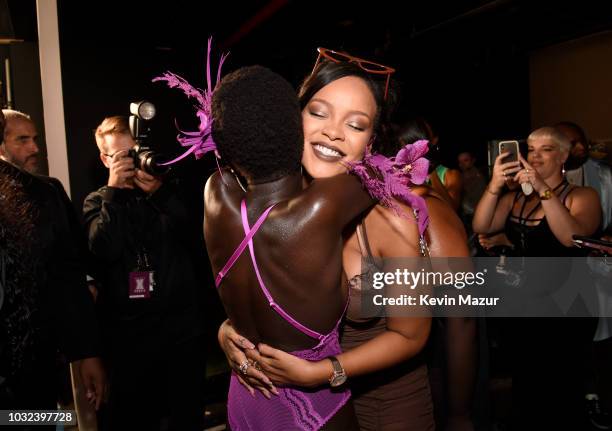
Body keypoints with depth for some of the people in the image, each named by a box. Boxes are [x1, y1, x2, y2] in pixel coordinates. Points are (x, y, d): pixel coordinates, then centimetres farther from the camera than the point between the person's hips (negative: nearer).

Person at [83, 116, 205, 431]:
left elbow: (193, 239, -9)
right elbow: (104, 250, -10)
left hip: (182, 329, 0)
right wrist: (114, 191, -13)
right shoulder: (98, 201, 8)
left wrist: (160, 193, -18)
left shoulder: (170, 192, 7)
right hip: (128, 334, 0)